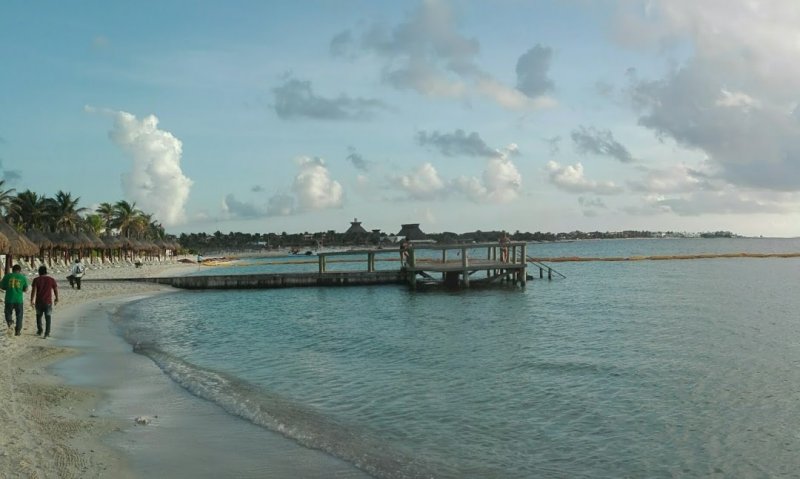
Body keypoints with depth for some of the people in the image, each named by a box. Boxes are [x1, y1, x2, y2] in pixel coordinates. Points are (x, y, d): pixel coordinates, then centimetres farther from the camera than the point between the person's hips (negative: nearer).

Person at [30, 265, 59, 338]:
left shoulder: (36, 280, -2)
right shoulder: (52, 279, 0)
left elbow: (33, 290, -9)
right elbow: (56, 290, 4)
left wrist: (32, 300, -8)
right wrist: (56, 299, 17)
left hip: (39, 301, 0)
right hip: (48, 302, 0)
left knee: (39, 316, 20)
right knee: (48, 318, 3)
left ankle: (39, 331, 26)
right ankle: (47, 333, -3)